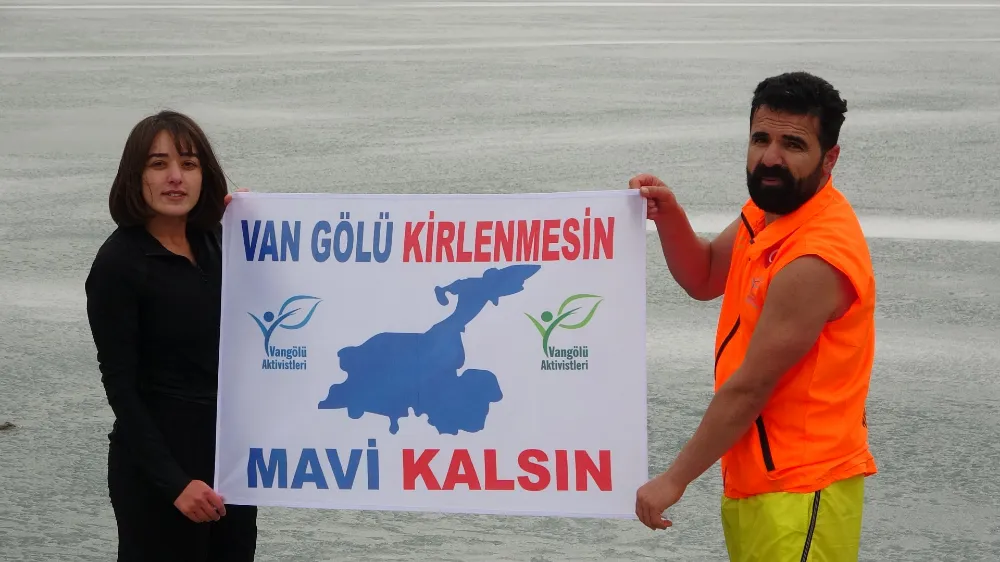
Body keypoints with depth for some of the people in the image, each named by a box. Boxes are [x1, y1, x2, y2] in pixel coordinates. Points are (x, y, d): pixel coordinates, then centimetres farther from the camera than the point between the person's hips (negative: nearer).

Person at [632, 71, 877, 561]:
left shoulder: (815, 260, -24)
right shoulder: (768, 206, 5)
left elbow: (749, 387, -20)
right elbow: (704, 278, 21)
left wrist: (674, 479, -11)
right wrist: (667, 215, 0)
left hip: (799, 491, -9)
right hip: (750, 479, 9)